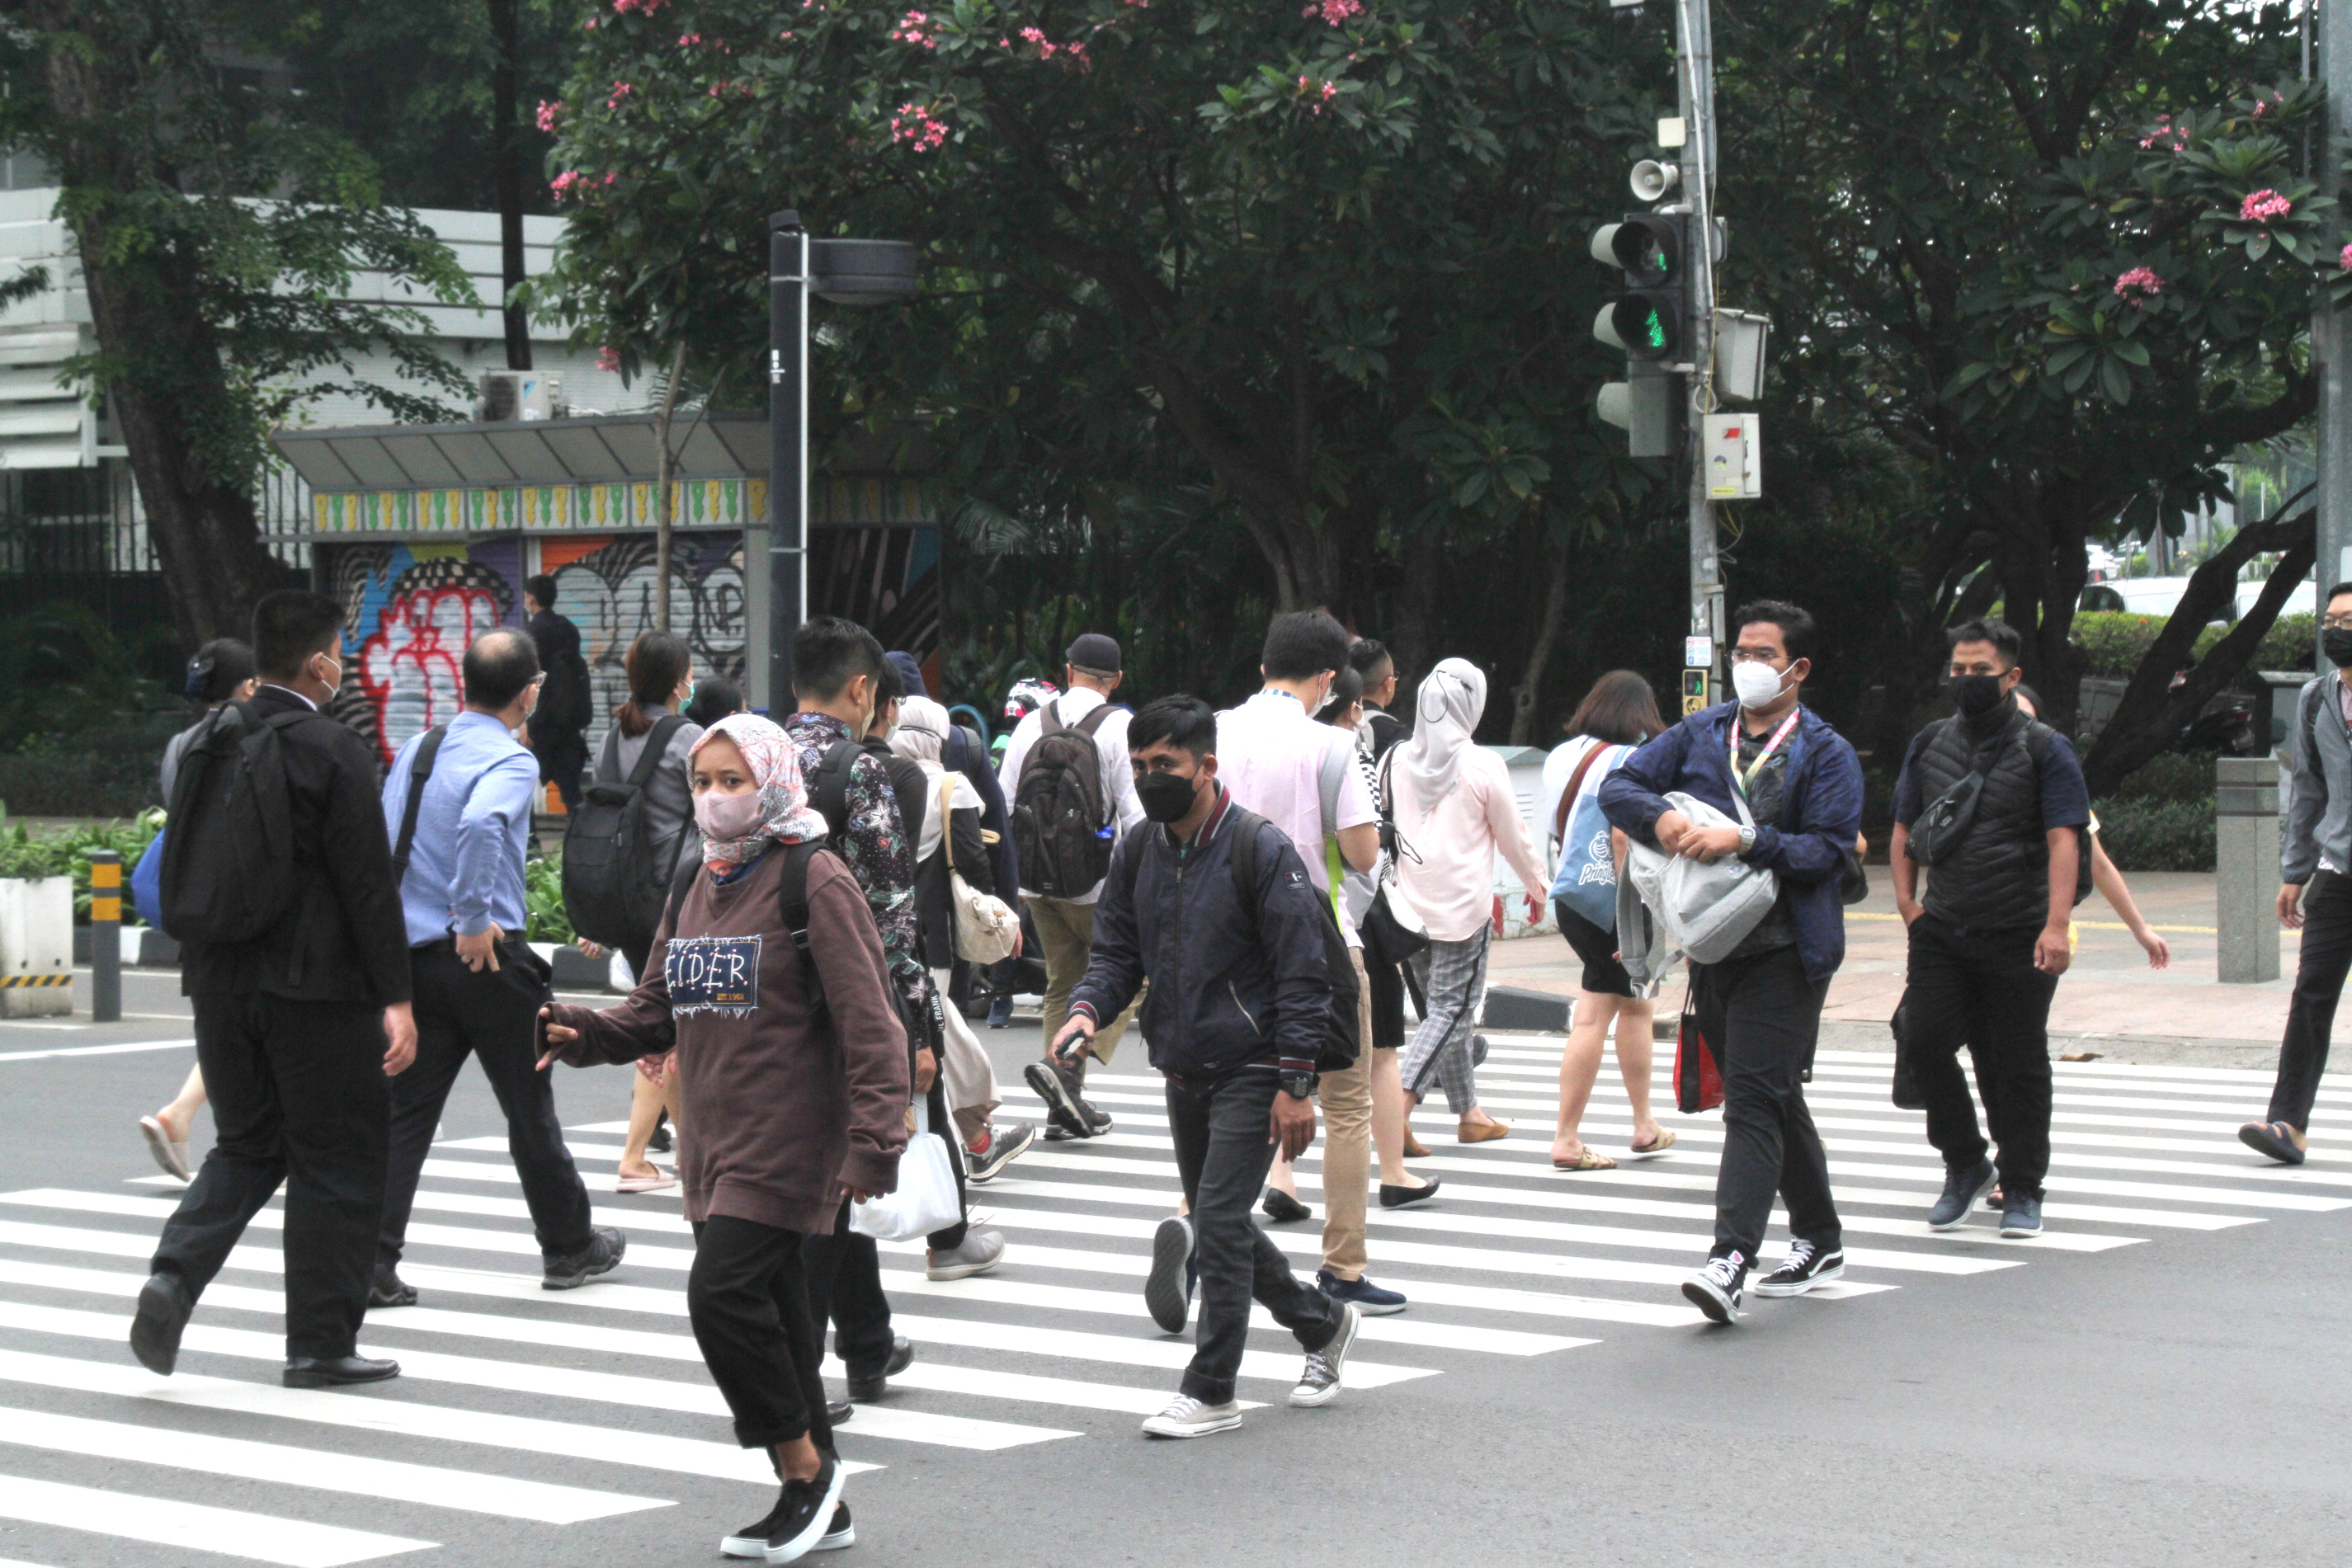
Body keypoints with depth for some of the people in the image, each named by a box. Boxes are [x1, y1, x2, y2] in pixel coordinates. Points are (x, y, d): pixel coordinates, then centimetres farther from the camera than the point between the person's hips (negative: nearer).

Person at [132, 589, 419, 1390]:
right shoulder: (334, 749, -13)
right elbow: (368, 881, -15)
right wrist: (395, 998, -13)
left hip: (221, 983, 6)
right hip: (317, 987, -6)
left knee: (247, 1145, 17)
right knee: (336, 1159, 5)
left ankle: (175, 1273, -6)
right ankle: (322, 1343, 9)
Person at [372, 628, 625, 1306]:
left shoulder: (416, 750, 10)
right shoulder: (510, 761, -13)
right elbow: (481, 824, -33)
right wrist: (474, 920, -24)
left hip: (410, 951, 6)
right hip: (487, 957, -6)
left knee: (405, 1109, 5)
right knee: (529, 1106, 10)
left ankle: (370, 1262, -4)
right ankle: (568, 1246, 26)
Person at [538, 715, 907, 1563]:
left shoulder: (813, 880, -10)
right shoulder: (698, 885, 14)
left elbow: (868, 1019, -14)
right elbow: (659, 1009, 17)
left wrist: (873, 1141, -22)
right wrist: (584, 1033, -4)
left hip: (788, 1138, -8)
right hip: (716, 1141, 8)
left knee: (723, 1294, -17)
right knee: (771, 1315, 11)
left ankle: (805, 1465, 2)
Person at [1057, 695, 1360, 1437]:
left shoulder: (1261, 849, -13)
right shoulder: (1139, 853, 7)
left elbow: (1301, 974, -12)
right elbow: (1116, 949, 12)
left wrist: (1296, 1083, -16)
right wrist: (1087, 1007, -12)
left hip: (1251, 1074, -7)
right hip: (1183, 1071, 8)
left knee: (1219, 1222, -11)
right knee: (1214, 1221, 15)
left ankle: (1211, 1392, -2)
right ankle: (1323, 1323, 35)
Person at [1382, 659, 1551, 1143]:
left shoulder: (1395, 761, 2)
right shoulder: (1482, 766, -10)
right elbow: (1514, 836, 1)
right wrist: (1539, 886, 18)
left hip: (1411, 906, 5)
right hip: (1464, 909, -5)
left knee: (1445, 1008, 17)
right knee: (1450, 1011, -3)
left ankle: (1468, 1112, 24)